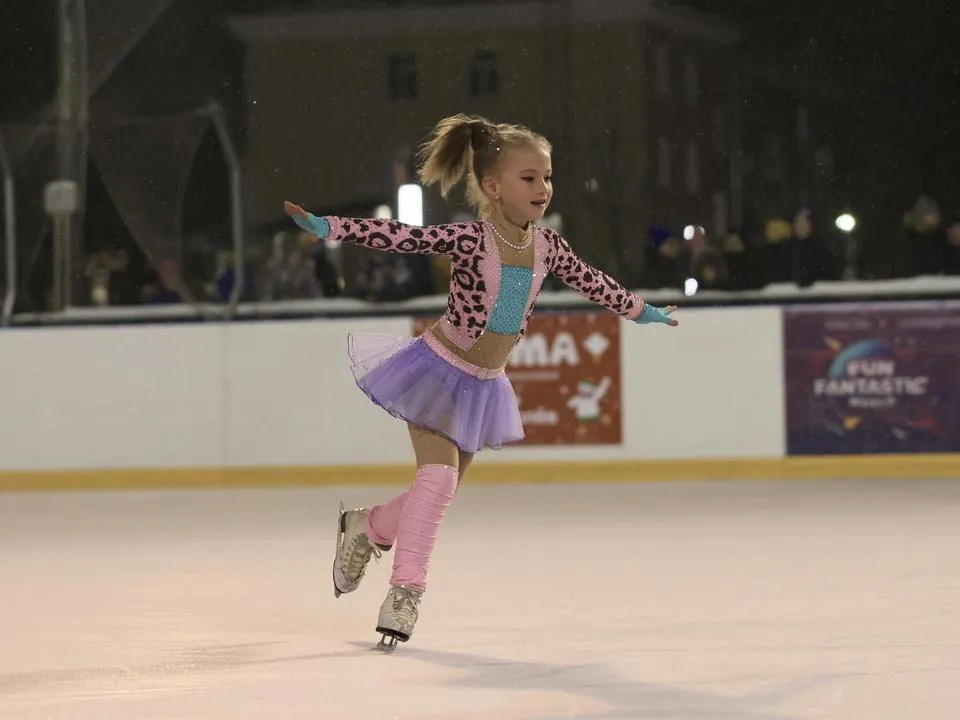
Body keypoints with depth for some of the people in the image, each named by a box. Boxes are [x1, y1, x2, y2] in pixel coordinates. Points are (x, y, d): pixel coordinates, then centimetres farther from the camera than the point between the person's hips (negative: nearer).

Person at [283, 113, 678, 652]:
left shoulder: (547, 247, -4)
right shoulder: (468, 239, -21)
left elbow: (591, 282, 14)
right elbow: (397, 237, -29)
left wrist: (640, 310, 27)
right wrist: (327, 227, -40)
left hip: (484, 385, 6)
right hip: (440, 369, -6)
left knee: (446, 486, 12)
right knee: (439, 476, -16)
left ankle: (366, 527, 38)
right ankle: (406, 590, -8)